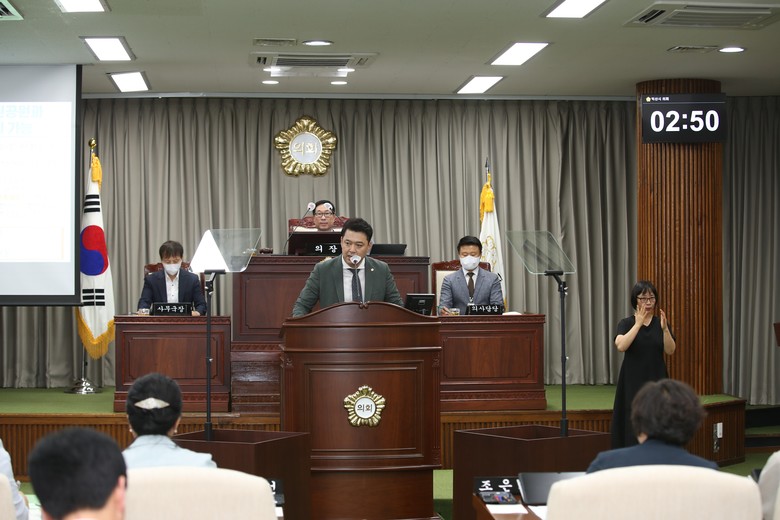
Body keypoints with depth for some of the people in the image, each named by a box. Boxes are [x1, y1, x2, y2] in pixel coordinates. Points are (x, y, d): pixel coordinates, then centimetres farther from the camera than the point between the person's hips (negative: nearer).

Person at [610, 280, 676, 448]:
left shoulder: (661, 322, 5)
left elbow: (670, 351, -9)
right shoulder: (626, 323, -2)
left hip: (656, 381, 2)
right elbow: (621, 346, -22)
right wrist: (638, 324, -25)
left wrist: (664, 329, -24)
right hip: (633, 382, -2)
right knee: (633, 428, -4)